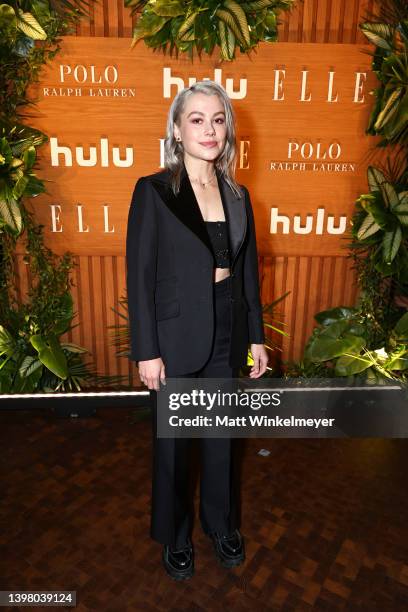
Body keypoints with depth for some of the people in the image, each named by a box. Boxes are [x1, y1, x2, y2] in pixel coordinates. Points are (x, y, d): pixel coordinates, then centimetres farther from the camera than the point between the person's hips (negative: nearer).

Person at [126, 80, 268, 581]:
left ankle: (221, 523, 44)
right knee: (172, 441, 14)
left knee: (220, 435, 19)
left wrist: (256, 335, 8)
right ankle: (174, 535, 40)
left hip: (227, 333, 5)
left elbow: (247, 270, 9)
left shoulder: (237, 194, 6)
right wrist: (147, 351, -13)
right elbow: (139, 276, -11)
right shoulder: (153, 190, -9)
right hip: (177, 334, -4)